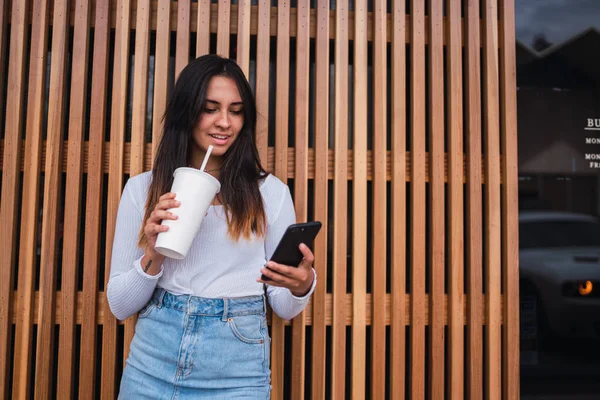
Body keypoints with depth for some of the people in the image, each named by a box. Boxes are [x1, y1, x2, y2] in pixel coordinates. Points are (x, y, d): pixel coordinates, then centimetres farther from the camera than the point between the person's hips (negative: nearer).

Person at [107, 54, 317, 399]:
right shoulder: (142, 189, 0)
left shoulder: (271, 192, -3)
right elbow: (119, 305, 2)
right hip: (152, 365, 1)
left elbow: (284, 308, 1)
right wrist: (153, 256, -16)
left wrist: (302, 285, -21)